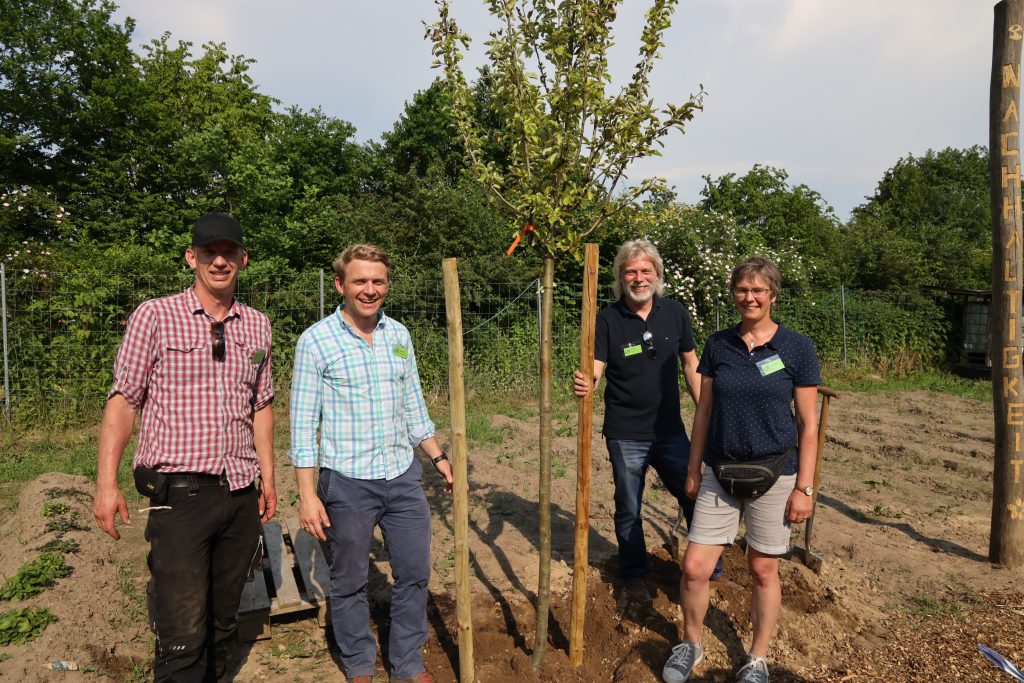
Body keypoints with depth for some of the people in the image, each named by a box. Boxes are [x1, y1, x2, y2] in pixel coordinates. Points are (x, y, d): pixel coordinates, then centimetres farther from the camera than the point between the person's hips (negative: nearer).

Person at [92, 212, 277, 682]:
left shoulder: (257, 325, 10)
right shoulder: (155, 316, -2)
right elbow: (123, 400, -3)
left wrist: (268, 476, 14)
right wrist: (107, 483, -9)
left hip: (242, 491, 5)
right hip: (181, 491, -4)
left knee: (224, 621, 15)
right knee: (183, 634, -4)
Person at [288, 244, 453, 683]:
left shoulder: (399, 335, 5)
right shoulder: (316, 340, -9)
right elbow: (303, 422, -9)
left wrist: (438, 457, 13)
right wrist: (307, 494, -12)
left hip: (403, 477, 4)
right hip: (347, 483, -4)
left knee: (414, 574, 12)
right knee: (349, 582, 12)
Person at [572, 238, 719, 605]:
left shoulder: (675, 313, -1)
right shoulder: (607, 319, -11)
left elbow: (690, 363, 9)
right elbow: (594, 368, -17)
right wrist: (583, 383, -40)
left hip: (670, 429, 3)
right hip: (626, 435, -2)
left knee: (695, 495, 13)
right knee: (629, 509, 12)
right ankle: (634, 575, 33)